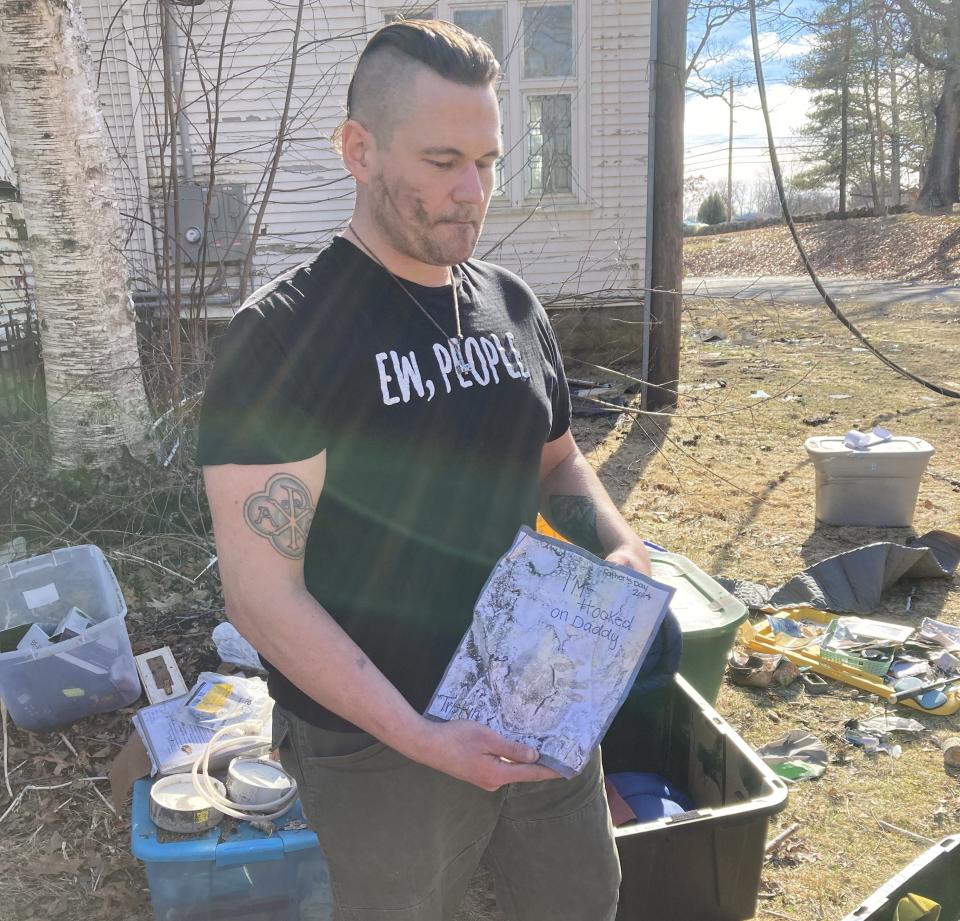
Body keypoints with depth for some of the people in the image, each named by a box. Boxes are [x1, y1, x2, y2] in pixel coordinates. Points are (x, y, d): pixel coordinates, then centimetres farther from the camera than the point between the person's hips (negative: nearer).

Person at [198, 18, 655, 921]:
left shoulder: (511, 304, 2)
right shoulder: (284, 334, -17)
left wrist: (621, 549, -4)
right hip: (378, 745, -5)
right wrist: (419, 738, -24)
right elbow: (262, 591, -20)